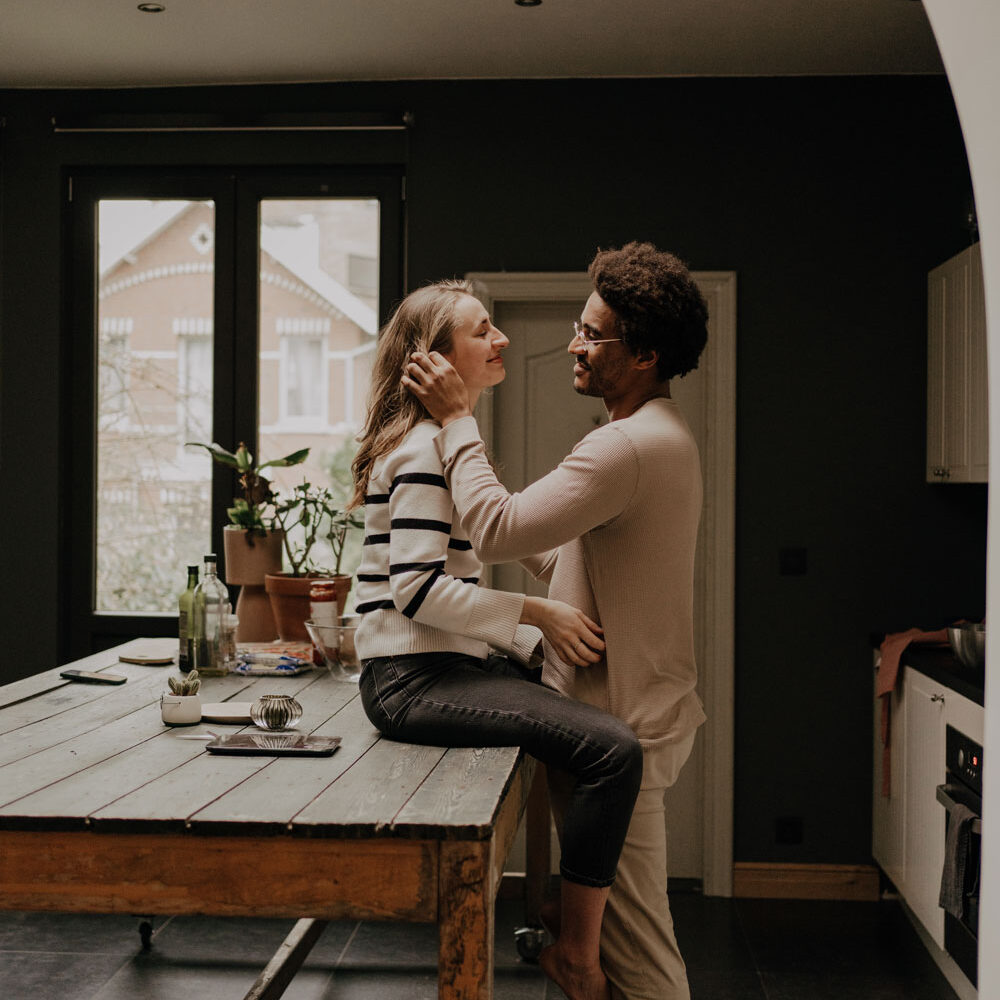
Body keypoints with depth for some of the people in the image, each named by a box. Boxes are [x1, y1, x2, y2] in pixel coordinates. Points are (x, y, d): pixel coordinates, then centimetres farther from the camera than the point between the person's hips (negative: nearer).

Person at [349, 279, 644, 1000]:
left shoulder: (445, 439, 20)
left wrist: (536, 639, 14)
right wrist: (535, 614, -16)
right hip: (412, 678, -11)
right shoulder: (425, 446, -13)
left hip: (444, 665, 11)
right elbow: (416, 589, -21)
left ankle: (562, 913, 21)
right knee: (613, 748, -21)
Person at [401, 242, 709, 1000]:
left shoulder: (629, 446, -22)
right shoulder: (665, 437, 15)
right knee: (633, 933, 21)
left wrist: (457, 419, -17)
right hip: (641, 707, 11)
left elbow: (498, 530, -26)